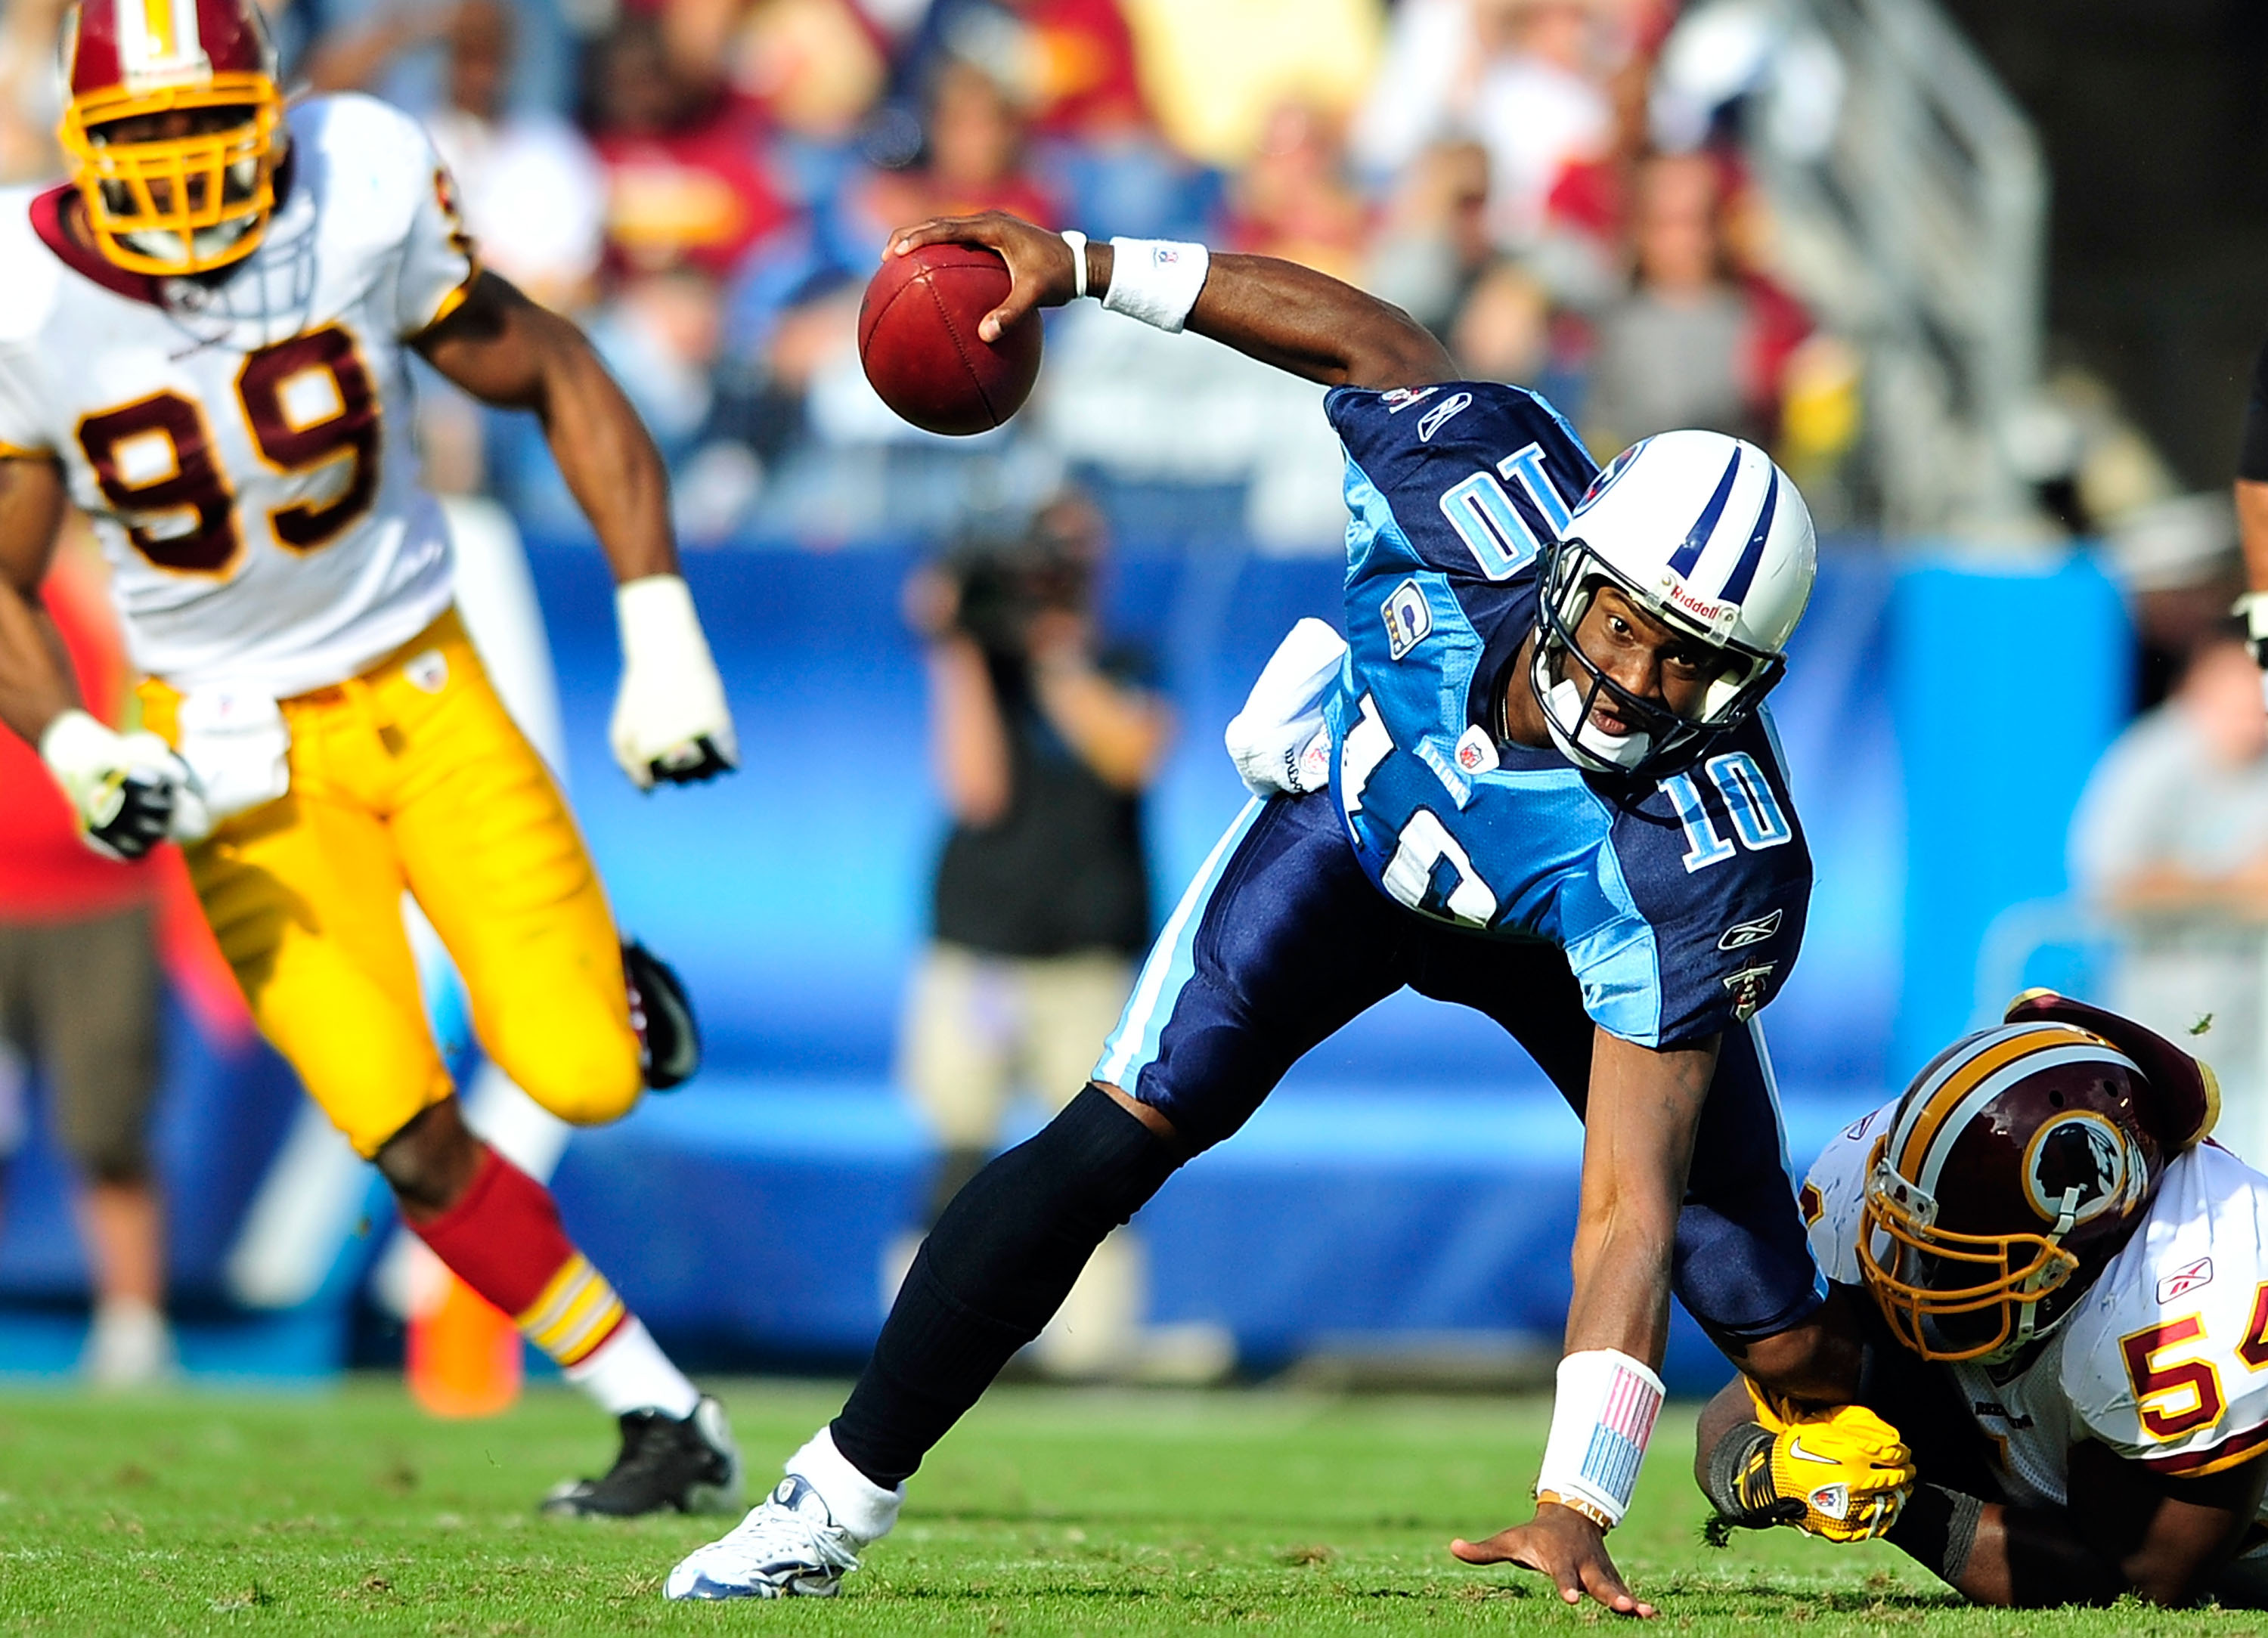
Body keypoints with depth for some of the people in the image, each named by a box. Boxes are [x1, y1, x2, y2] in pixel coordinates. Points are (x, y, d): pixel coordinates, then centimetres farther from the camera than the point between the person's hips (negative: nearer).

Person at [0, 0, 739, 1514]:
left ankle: (600, 983, 26)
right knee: (411, 1141, -8)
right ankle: (667, 1419, 9)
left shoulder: (363, 206, -19)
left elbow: (558, 381, -4)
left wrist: (663, 637, -9)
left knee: (582, 1080, -12)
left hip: (420, 689, 0)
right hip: (241, 748, 0)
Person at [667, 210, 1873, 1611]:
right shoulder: (1484, 495, -38)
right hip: (1356, 812, 2)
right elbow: (1378, 344, -15)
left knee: (1785, 1345, -6)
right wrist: (1085, 269, -15)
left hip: (1581, 946, -2)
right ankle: (837, 1502, -4)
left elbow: (1632, 1206, -43)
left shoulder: (1700, 868, -43)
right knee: (1125, 1129, -15)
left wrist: (1577, 1508, -50)